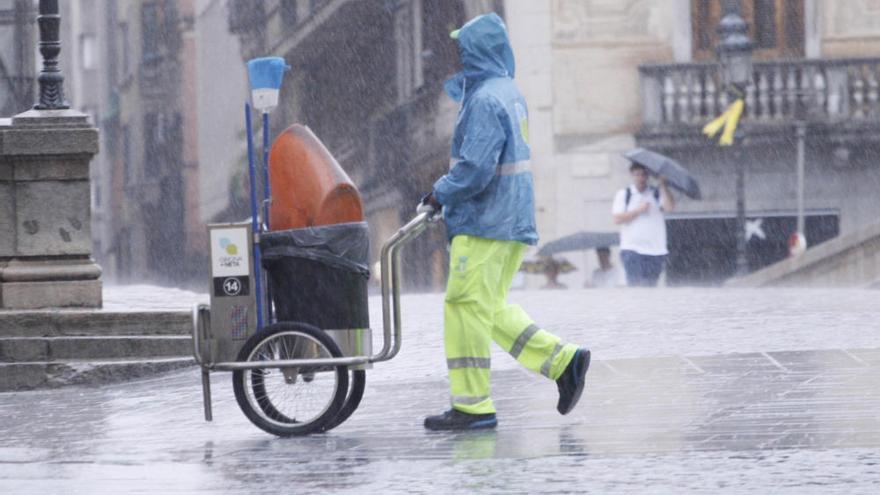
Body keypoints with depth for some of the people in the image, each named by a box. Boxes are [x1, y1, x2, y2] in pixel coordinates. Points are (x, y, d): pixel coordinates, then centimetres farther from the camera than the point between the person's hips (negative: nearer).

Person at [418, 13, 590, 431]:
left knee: (466, 307, -3)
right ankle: (562, 361, 7)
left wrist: (441, 194, -7)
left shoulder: (486, 101, -17)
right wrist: (448, 192, 15)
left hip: (484, 222, -10)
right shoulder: (509, 94, 14)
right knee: (490, 309, 15)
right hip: (513, 221, 10)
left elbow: (475, 169, -23)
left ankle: (471, 406, -1)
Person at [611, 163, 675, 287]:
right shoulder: (623, 195, 8)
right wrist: (638, 210, -10)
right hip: (632, 248, -2)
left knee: (650, 286, 3)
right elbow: (617, 219, -3)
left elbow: (669, 207, -11)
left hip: (655, 250, 2)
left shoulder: (657, 193, 8)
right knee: (636, 285, -14)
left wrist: (663, 184, -12)